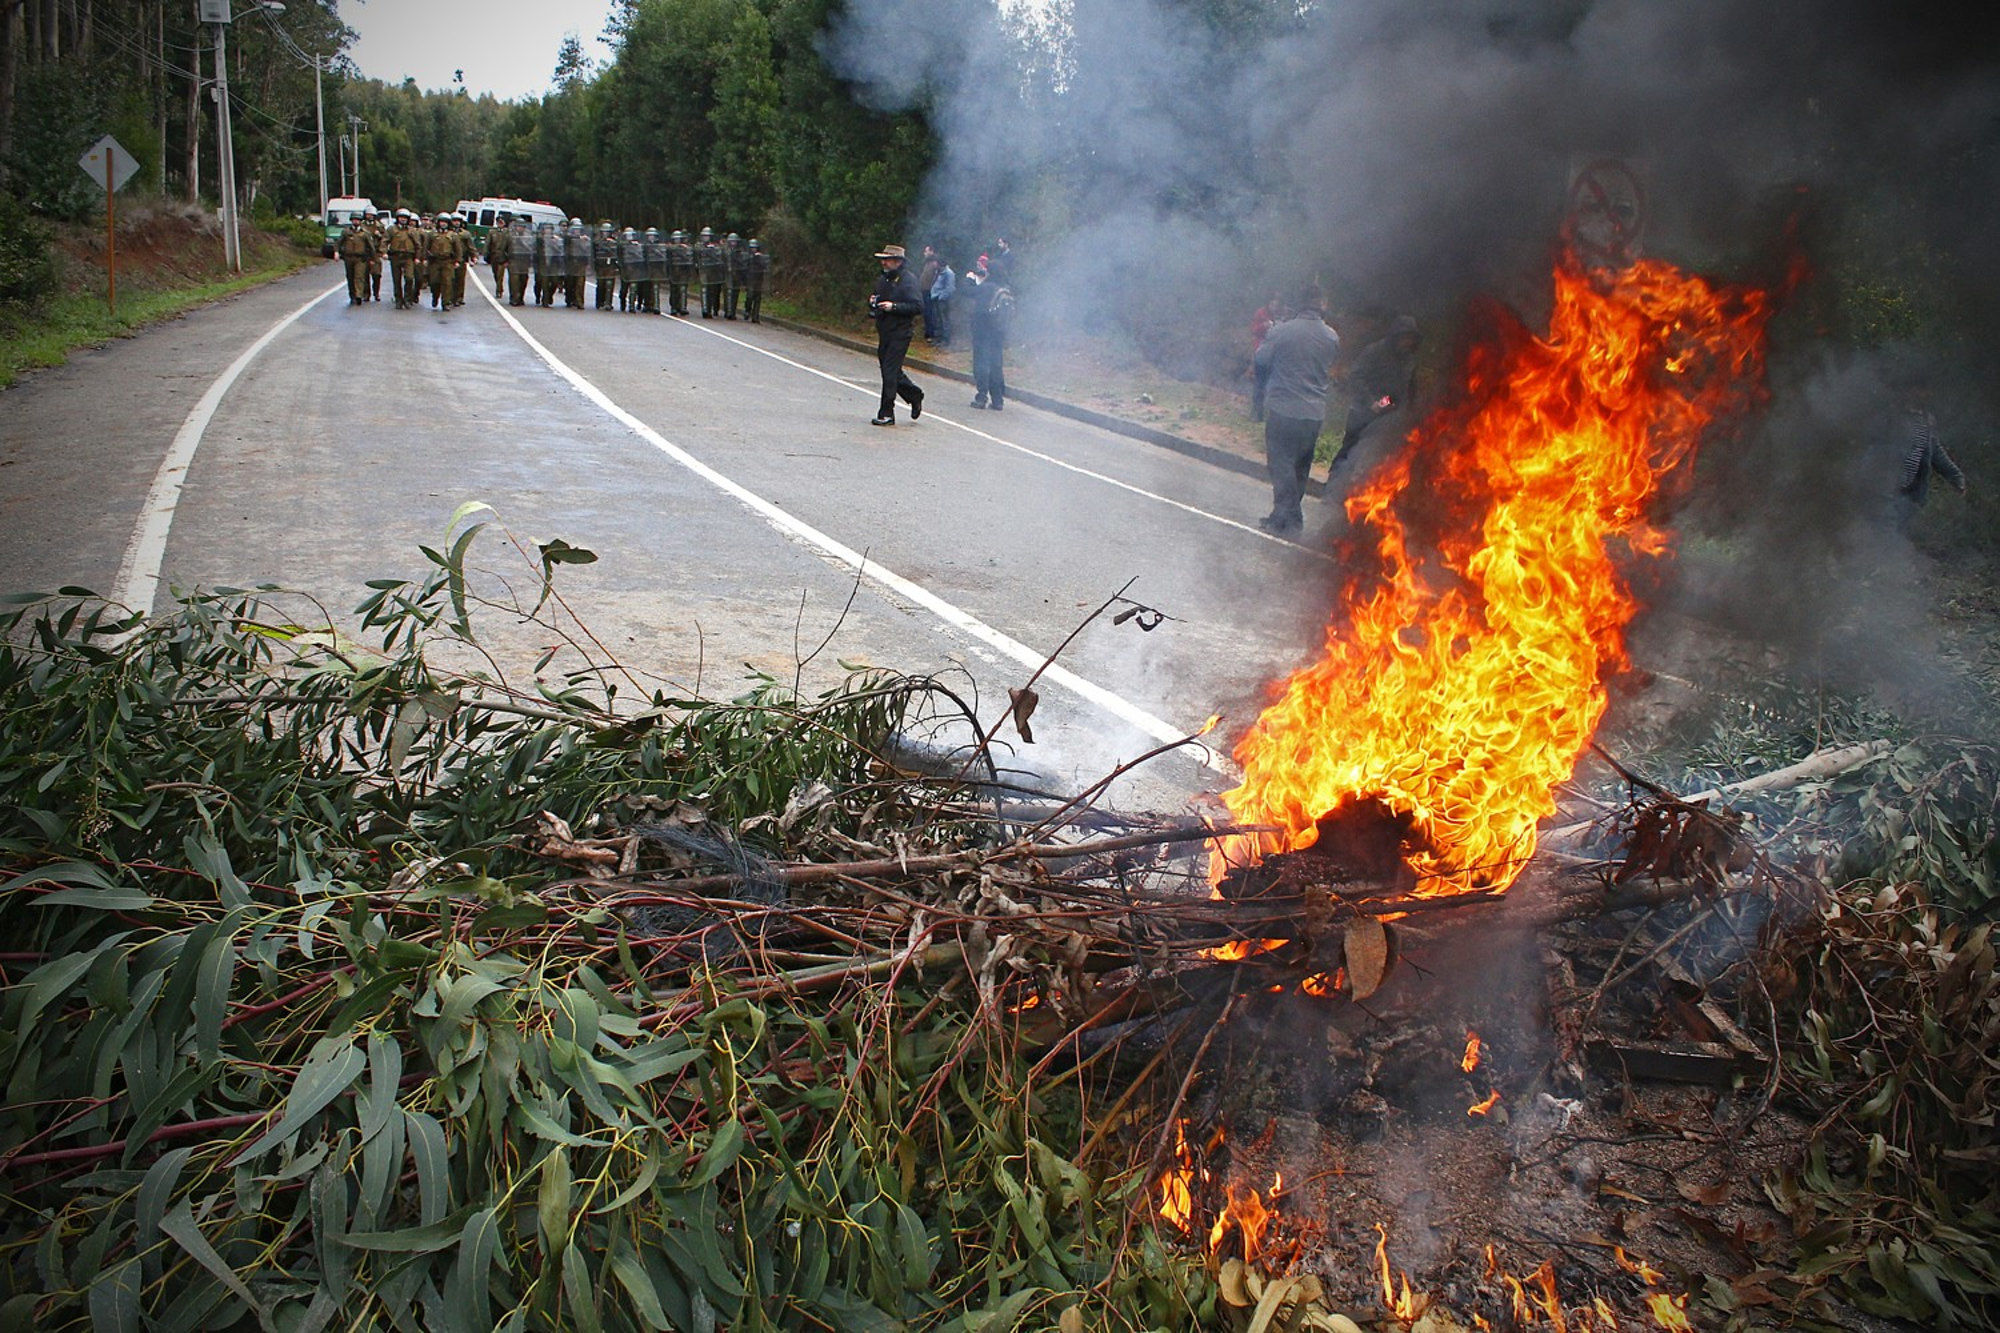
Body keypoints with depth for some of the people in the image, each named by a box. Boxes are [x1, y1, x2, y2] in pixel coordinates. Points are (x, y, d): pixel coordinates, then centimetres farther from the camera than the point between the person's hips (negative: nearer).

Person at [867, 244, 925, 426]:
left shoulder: (908, 279, -10)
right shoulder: (882, 280, 14)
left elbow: (918, 307, -15)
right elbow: (875, 307, 25)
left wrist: (894, 306, -21)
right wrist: (872, 301, 2)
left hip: (900, 333, -8)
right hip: (884, 333, 8)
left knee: (890, 371, -10)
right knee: (892, 371, 13)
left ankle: (887, 414, -4)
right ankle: (915, 396, 34)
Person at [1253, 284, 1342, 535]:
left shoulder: (1281, 331, -11)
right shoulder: (1331, 337, 1)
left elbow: (1261, 358, 0)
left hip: (1283, 409, -5)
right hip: (1315, 412, 5)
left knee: (1281, 464, 2)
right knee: (1299, 466, 14)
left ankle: (1288, 519, 1)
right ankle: (1286, 516, 23)